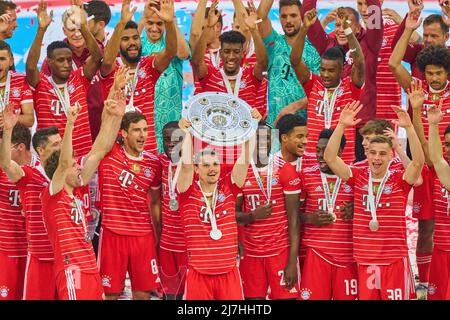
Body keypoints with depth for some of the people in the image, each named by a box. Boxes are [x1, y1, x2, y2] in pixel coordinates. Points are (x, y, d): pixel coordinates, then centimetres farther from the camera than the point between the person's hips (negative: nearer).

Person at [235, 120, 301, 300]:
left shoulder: (286, 170, -5)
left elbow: (293, 217, -6)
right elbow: (234, 214, 7)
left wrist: (293, 260, -12)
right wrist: (253, 216, -16)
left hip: (281, 250, -2)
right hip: (250, 251, 2)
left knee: (285, 296, -5)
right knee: (253, 297, 4)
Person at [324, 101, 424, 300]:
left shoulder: (400, 179, -1)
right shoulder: (358, 177, 4)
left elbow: (418, 161, -18)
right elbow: (330, 158, -4)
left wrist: (408, 127, -27)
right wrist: (342, 125, -13)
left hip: (395, 260, -2)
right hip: (365, 261, 2)